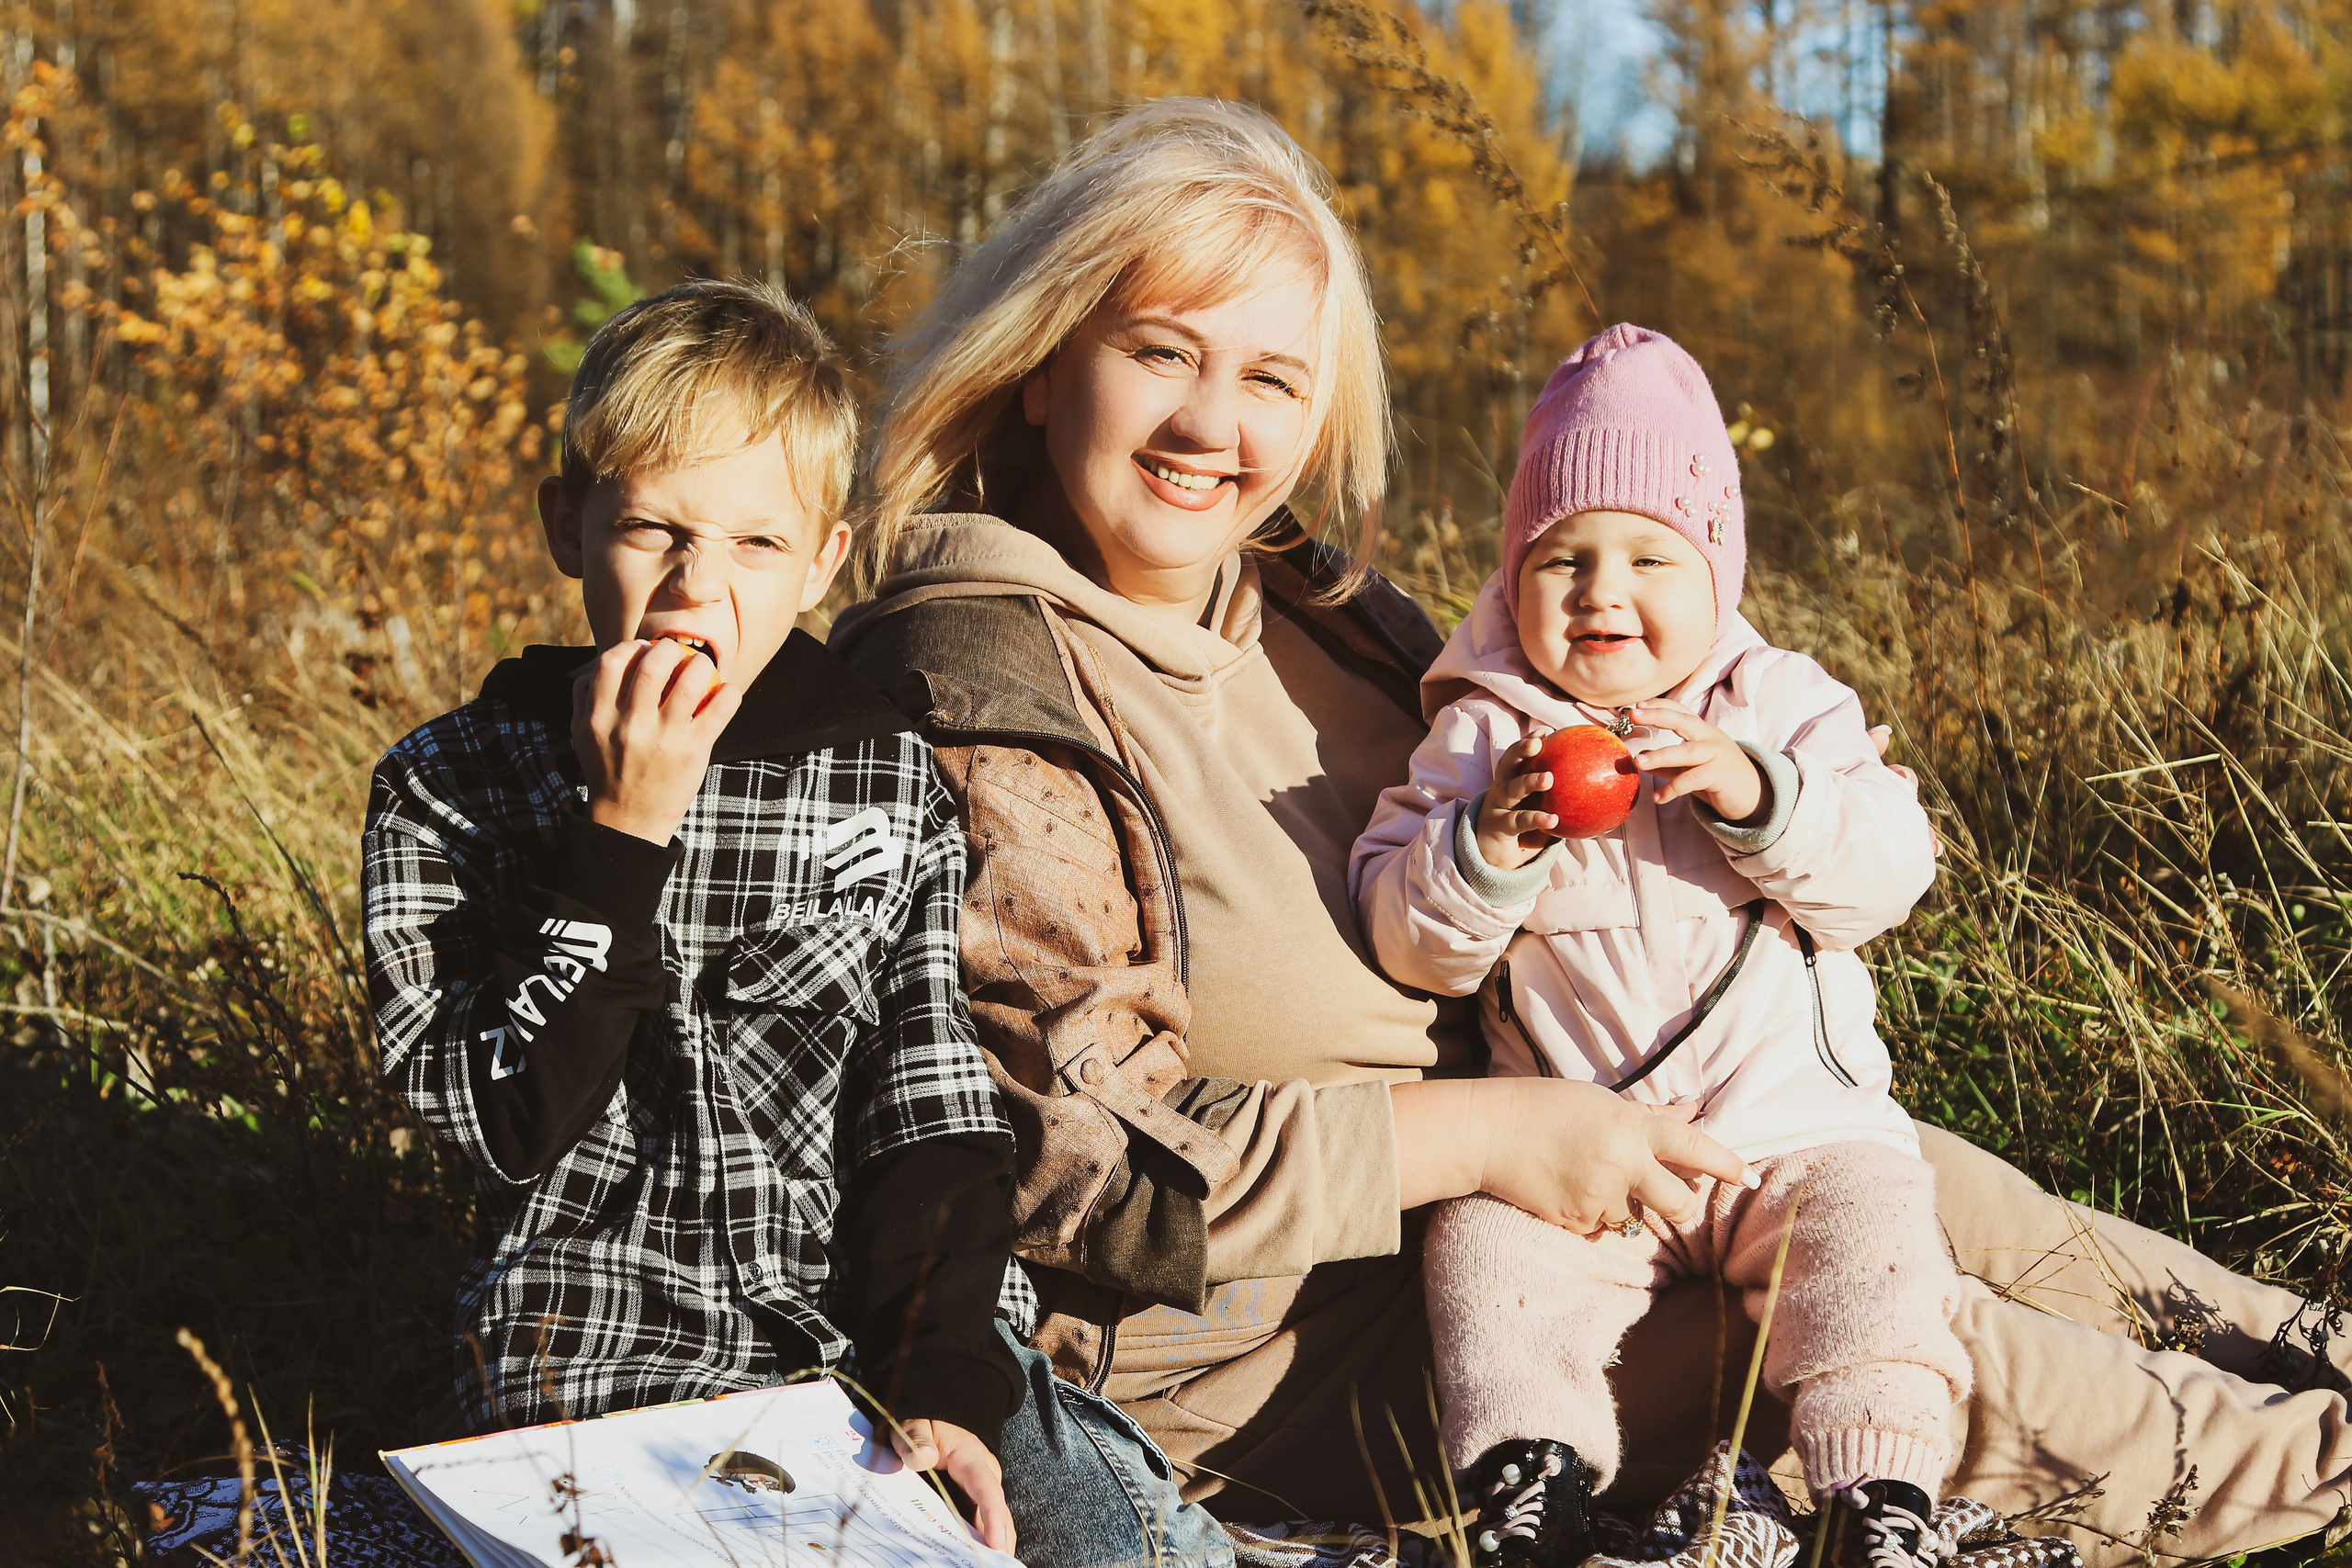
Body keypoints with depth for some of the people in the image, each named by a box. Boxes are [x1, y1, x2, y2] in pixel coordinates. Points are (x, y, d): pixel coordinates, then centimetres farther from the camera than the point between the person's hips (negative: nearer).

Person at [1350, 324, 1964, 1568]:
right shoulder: (1482, 734, 4)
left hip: (1793, 1124, 0)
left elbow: (1886, 871, -7)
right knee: (1484, 1245, -22)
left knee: (1871, 1228, -24)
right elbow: (1411, 945, -2)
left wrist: (1754, 794, -24)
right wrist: (1487, 844, -21)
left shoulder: (1783, 707, 5)